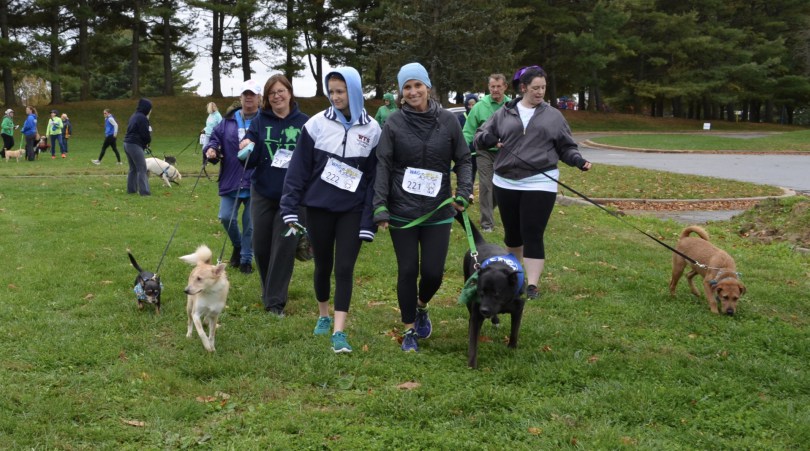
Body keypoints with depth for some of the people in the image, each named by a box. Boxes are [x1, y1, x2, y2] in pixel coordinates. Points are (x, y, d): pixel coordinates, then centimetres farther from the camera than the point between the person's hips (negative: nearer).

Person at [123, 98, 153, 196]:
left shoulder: (134, 116, 16)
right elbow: (145, 134, -16)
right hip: (135, 145, -10)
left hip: (127, 144, 10)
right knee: (142, 169, -9)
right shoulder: (142, 118, -13)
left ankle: (131, 189, 20)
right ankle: (144, 191, -13)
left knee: (133, 168, 17)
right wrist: (148, 141, 6)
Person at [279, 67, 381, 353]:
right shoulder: (317, 124, -3)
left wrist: (369, 222, -5)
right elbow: (298, 168, -1)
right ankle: (324, 315, 35)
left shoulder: (372, 129, -3)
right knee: (323, 265, 12)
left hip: (352, 211, -1)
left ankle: (339, 332, -5)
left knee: (344, 268, -7)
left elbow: (374, 177, 0)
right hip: (318, 207, 1)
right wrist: (290, 208, -6)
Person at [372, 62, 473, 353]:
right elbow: (383, 166, -4)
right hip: (402, 212, -1)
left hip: (438, 211, 1)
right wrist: (380, 206, -11)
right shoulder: (394, 123, -3)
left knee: (433, 272, -1)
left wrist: (463, 193, -6)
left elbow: (463, 160, 7)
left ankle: (421, 307, 33)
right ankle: (409, 331, 20)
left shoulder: (448, 121, 0)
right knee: (407, 271, 3)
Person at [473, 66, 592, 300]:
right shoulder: (504, 113, 8)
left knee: (533, 235, -7)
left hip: (539, 184, -2)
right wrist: (489, 139, -12)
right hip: (506, 183, 2)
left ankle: (532, 285, -6)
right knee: (512, 232, 15)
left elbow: (566, 148, 9)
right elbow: (480, 137, 12)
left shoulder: (553, 116, 7)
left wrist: (579, 160, -12)